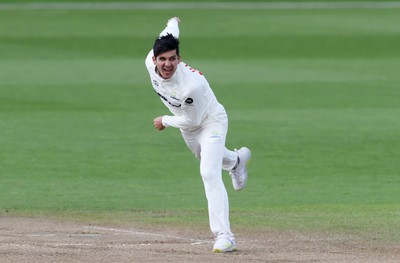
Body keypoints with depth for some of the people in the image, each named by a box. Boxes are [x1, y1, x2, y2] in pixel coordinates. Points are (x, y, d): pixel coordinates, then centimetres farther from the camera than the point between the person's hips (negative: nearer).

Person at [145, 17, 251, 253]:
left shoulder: (192, 85, -42)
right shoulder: (150, 63, -24)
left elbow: (192, 120, -27)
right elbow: (167, 34, -1)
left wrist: (166, 122, -13)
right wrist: (173, 23, 21)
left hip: (211, 122, -8)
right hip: (186, 124, 8)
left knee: (210, 174, -24)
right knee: (206, 158, 34)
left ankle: (224, 235, -27)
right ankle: (237, 160, 69)